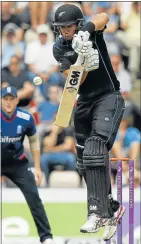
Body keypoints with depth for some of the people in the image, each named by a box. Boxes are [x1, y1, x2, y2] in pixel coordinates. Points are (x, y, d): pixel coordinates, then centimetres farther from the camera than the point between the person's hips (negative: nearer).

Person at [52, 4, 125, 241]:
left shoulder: (92, 33, -11)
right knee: (85, 163, 10)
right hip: (84, 103, 6)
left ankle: (97, 212, -31)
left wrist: (87, 29, -52)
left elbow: (103, 17, -34)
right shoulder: (59, 48, -3)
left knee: (94, 152, -25)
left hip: (108, 98, -6)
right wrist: (84, 63, -36)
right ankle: (111, 208, 27)